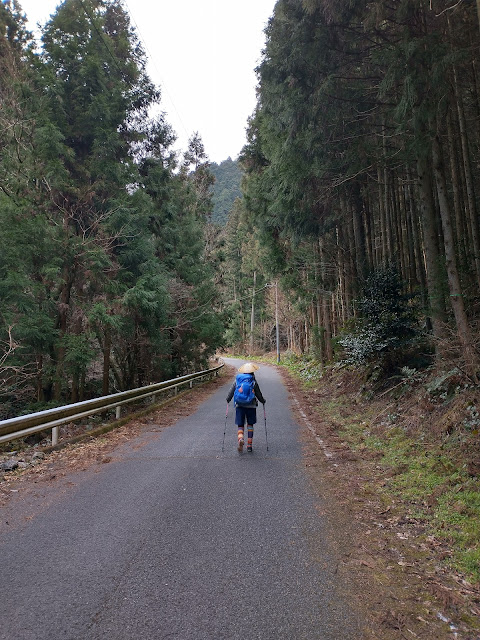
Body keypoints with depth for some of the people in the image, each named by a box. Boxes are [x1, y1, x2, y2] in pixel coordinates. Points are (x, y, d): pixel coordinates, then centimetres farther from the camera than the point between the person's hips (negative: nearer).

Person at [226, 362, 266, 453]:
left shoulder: (237, 380, 1)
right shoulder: (253, 382, -4)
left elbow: (231, 391, 5)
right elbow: (258, 394, 1)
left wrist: (228, 399, 22)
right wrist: (262, 401, 20)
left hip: (239, 405, 1)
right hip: (251, 406, -1)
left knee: (240, 425, 8)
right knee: (250, 424, 14)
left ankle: (240, 439, -21)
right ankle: (249, 445, 14)